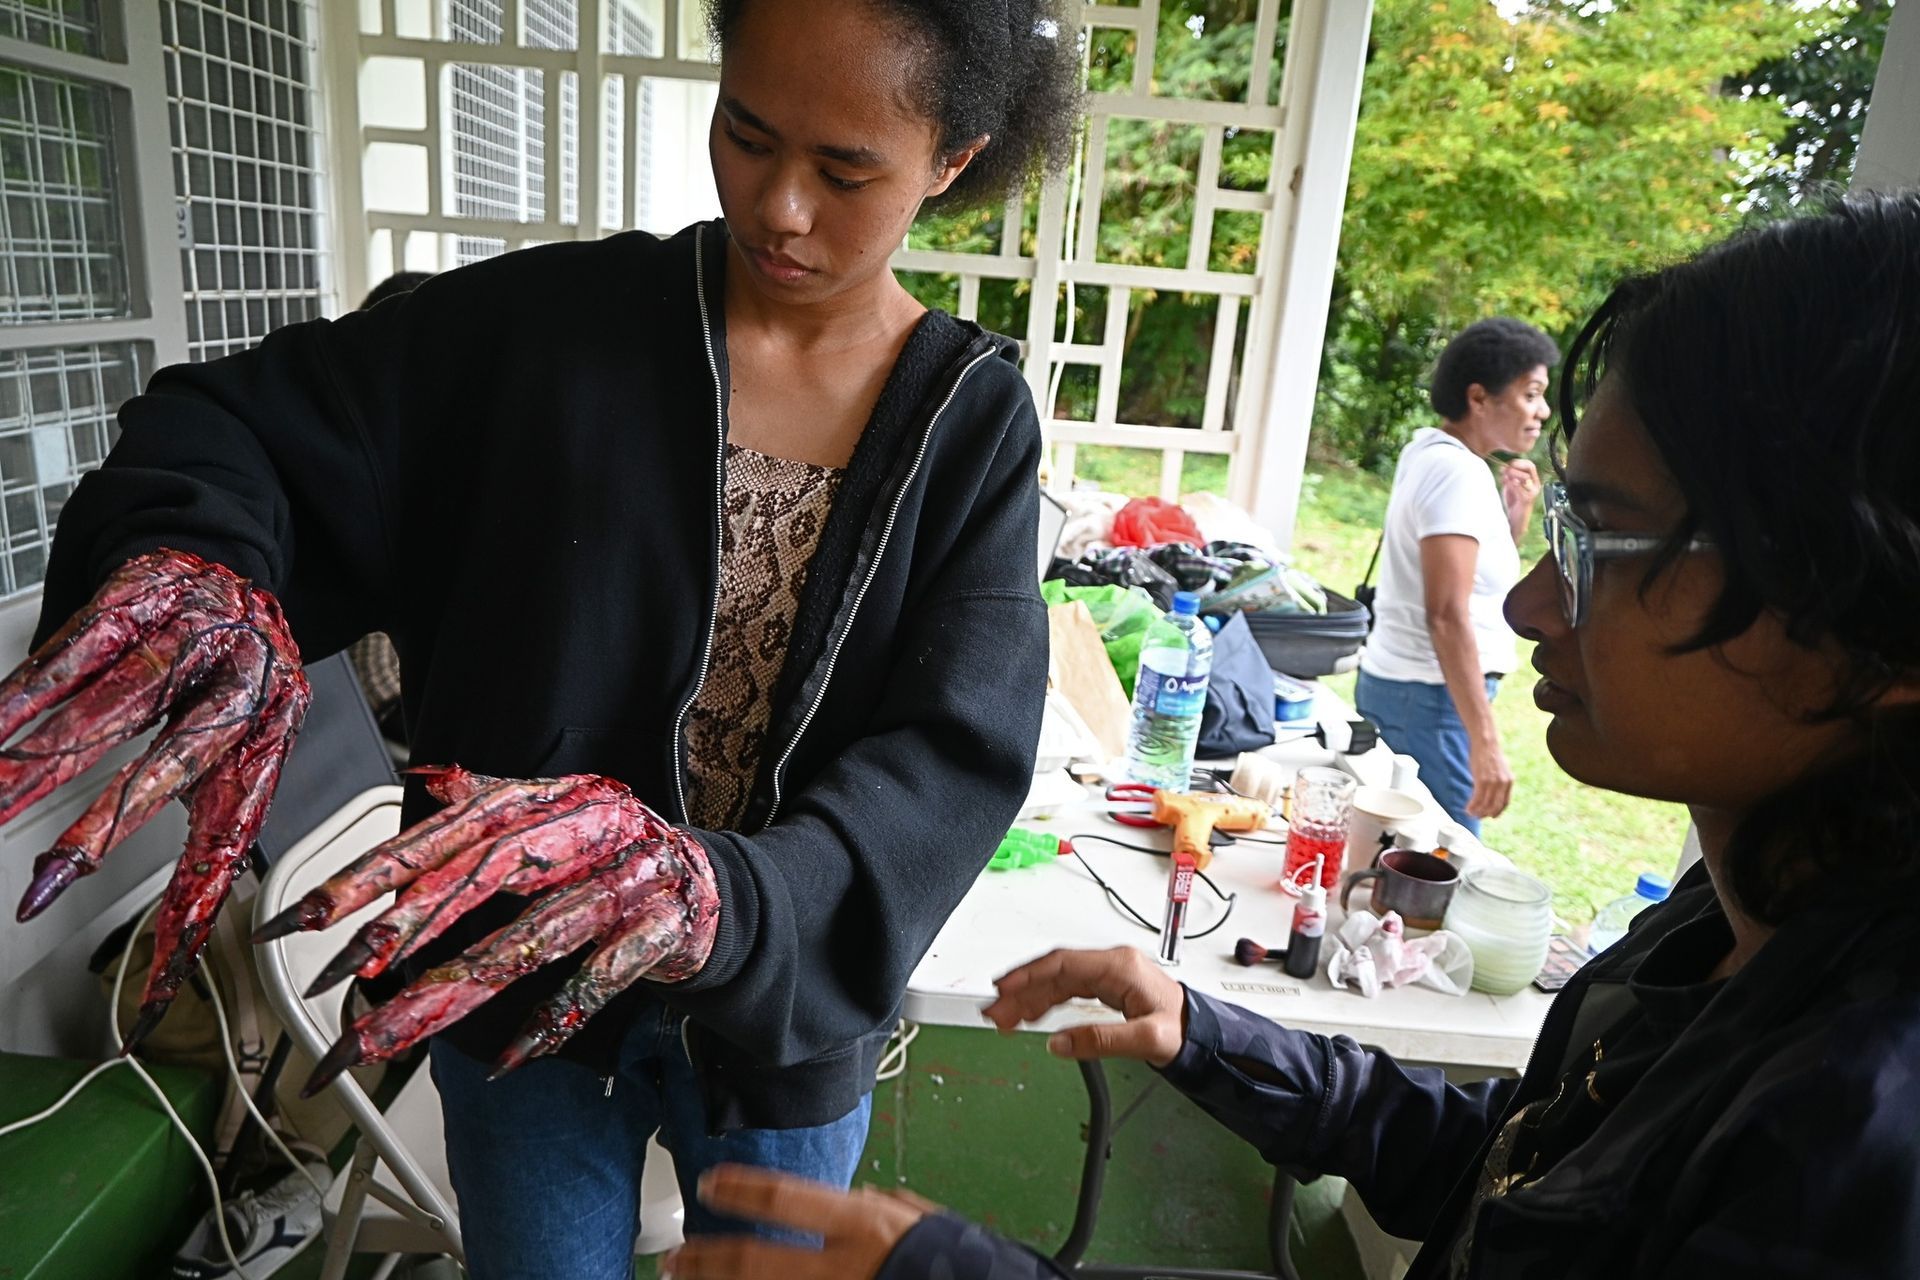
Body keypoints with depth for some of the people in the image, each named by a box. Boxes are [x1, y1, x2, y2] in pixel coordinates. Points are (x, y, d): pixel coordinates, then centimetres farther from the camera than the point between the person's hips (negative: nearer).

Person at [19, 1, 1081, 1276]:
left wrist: (723, 902, -38)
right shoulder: (555, 320, -10)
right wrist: (187, 573, -30)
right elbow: (235, 425, -6)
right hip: (522, 990, 0)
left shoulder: (974, 424, -11)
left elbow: (956, 755, -20)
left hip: (785, 1015, 1)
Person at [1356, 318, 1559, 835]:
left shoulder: (1429, 451, 13)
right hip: (1429, 697, -10)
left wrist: (1516, 516, 5)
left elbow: (1484, 576, 21)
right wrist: (1485, 741, -26)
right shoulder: (1459, 473, -15)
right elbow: (1447, 615, -24)